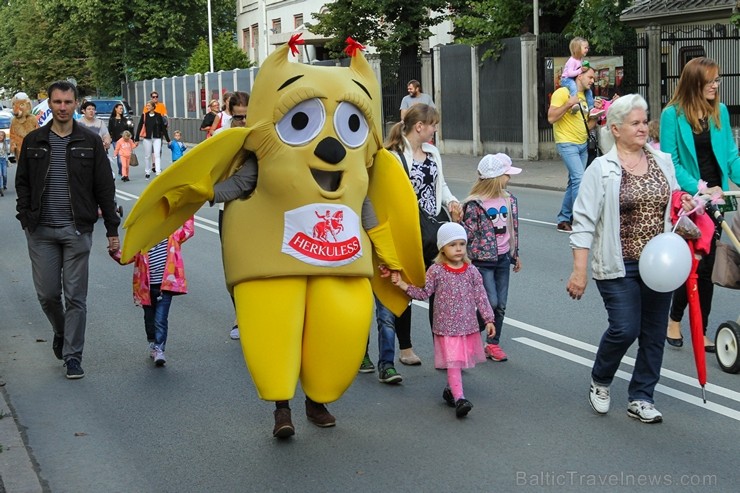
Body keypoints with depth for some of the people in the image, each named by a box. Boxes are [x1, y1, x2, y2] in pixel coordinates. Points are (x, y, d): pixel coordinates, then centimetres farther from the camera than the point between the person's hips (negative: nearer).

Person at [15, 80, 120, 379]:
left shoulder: (90, 142, 3)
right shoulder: (34, 141, 7)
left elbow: (105, 189, 4)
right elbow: (22, 183, 12)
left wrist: (112, 229, 1)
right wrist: (26, 217, -3)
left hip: (77, 230, -1)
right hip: (41, 231, 2)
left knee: (76, 295, 0)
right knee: (47, 293, 5)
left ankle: (73, 355, 9)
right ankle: (61, 332, 35)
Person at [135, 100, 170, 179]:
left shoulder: (158, 116, -1)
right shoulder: (144, 115, 0)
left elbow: (163, 128, 3)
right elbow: (139, 127, 3)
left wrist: (167, 139, 4)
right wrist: (136, 139, 1)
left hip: (157, 138, -1)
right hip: (147, 138, 1)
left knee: (157, 154, -12)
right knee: (147, 156, 9)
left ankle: (158, 172, -16)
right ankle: (147, 172, 22)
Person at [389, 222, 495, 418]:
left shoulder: (471, 271, 2)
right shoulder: (436, 271, -4)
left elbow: (480, 296, 5)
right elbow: (423, 292, 0)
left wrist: (488, 319, 3)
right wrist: (403, 285, -12)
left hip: (468, 325, 3)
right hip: (447, 327, -3)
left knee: (460, 360, 12)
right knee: (453, 362, -9)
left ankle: (450, 390, 32)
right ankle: (459, 398, -15)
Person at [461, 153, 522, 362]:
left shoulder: (509, 199, 6)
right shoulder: (474, 204, -13)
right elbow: (467, 233, -7)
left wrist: (516, 254, 20)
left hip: (503, 258, 6)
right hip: (482, 260, -6)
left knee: (501, 305, 7)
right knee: (491, 302, -10)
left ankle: (493, 343, 20)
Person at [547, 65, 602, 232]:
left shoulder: (585, 97, 17)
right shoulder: (562, 93, -7)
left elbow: (588, 126, 17)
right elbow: (551, 118, -15)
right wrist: (569, 104, -21)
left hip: (583, 144, 8)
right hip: (567, 144, -8)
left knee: (574, 182, 9)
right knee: (579, 179, -18)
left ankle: (564, 220, 17)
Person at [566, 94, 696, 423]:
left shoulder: (663, 162, 9)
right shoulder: (601, 169, -7)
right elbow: (584, 222, -9)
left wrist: (685, 205, -1)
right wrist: (579, 271, -14)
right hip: (620, 266, -5)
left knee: (654, 333, 7)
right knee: (625, 329, -10)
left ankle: (641, 398, 22)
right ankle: (600, 382, 18)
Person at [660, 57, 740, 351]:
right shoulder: (673, 114, -9)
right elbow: (670, 162, -10)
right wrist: (699, 189, -19)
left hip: (714, 197, 4)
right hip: (686, 199, -4)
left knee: (707, 264, 8)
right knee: (695, 263, -5)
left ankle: (701, 333, 17)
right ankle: (674, 319, 19)